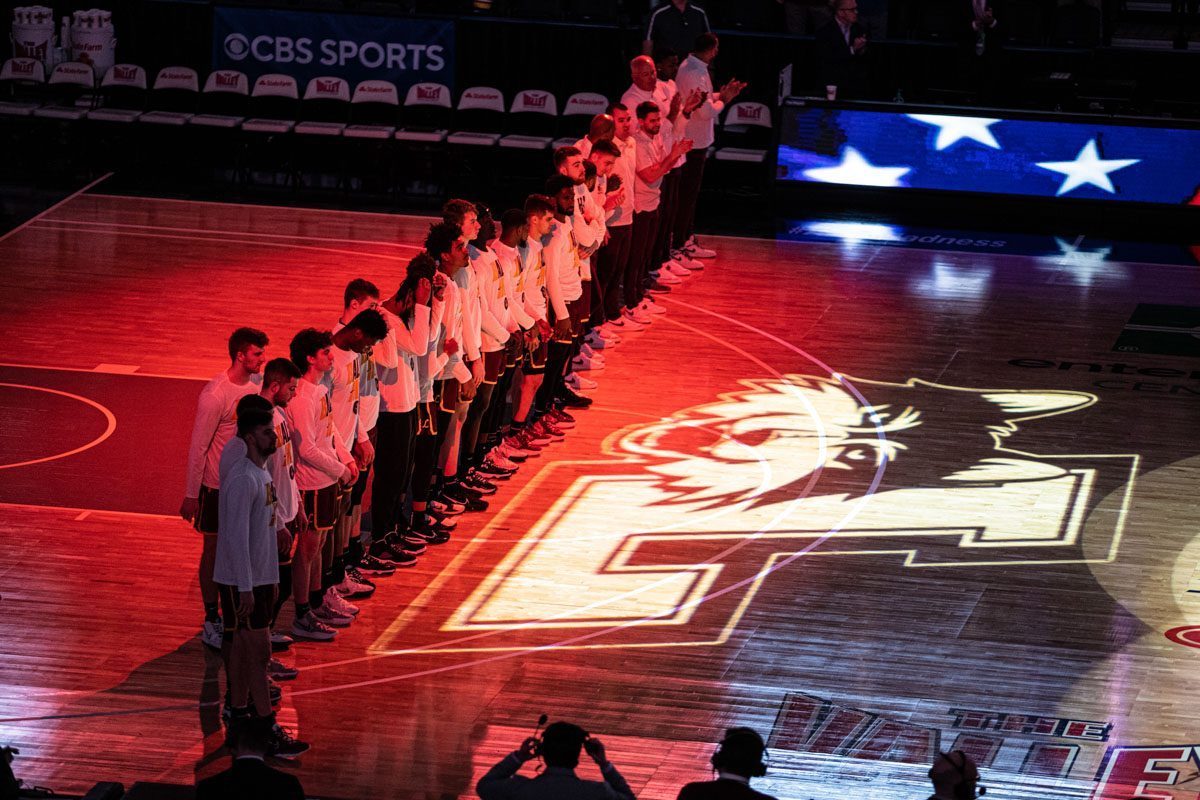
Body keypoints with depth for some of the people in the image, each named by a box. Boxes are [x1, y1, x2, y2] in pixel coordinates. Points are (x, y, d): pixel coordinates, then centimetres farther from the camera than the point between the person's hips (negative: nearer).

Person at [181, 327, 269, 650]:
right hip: (218, 485, -6)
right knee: (215, 550, 6)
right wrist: (191, 495, -14)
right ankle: (211, 621, 17)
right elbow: (198, 447, -18)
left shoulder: (256, 384, -1)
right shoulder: (215, 394, -23)